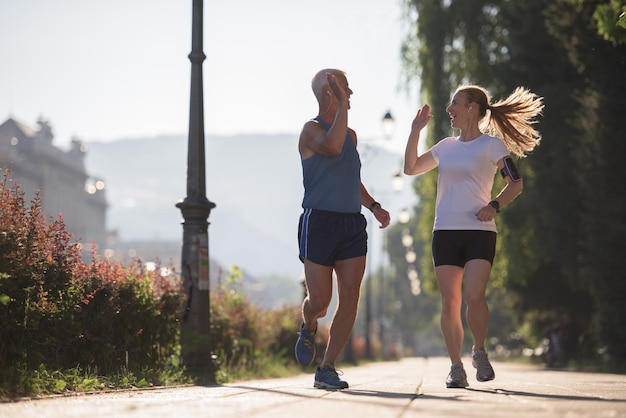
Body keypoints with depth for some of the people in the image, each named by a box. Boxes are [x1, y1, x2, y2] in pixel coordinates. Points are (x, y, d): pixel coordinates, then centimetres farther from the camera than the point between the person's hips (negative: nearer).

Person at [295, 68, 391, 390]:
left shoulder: (351, 134, 19)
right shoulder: (312, 129, -4)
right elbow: (332, 147, -28)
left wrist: (374, 206, 18)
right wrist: (343, 105, -23)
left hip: (352, 224, 6)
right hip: (319, 222, -6)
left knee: (350, 298, -7)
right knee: (319, 300, -5)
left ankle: (326, 369, -2)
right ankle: (308, 327, 32)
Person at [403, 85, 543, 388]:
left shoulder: (492, 144, 0)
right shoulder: (446, 146, 15)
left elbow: (515, 183, 2)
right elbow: (411, 168, 20)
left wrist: (495, 206, -14)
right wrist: (416, 131, 12)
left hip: (479, 231, -4)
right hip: (445, 232, 5)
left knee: (474, 296, -19)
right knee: (450, 302, 0)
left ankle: (479, 352, 4)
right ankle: (456, 367, 8)